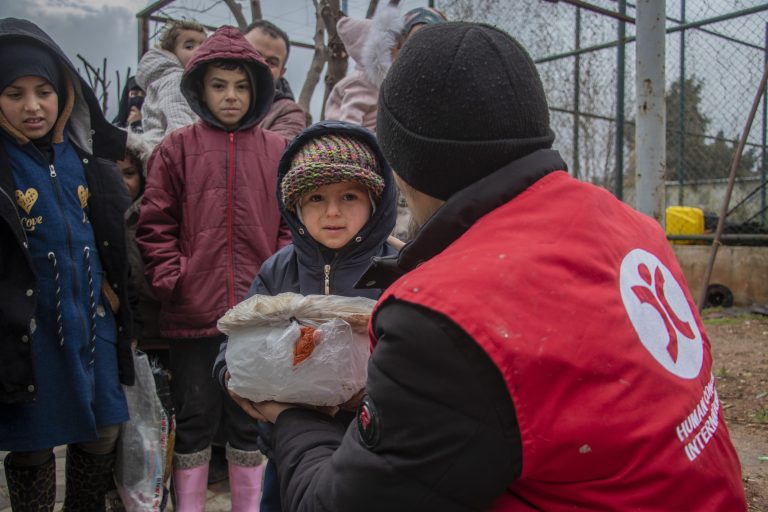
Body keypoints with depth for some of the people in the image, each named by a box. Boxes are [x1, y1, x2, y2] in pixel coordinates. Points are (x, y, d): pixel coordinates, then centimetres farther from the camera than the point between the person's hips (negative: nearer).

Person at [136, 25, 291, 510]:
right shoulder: (177, 148, 2)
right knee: (195, 419, 14)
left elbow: (292, 224, 5)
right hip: (193, 314, 0)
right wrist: (172, 278, -8)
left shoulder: (278, 151, 5)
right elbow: (155, 225, 1)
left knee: (251, 420, 15)